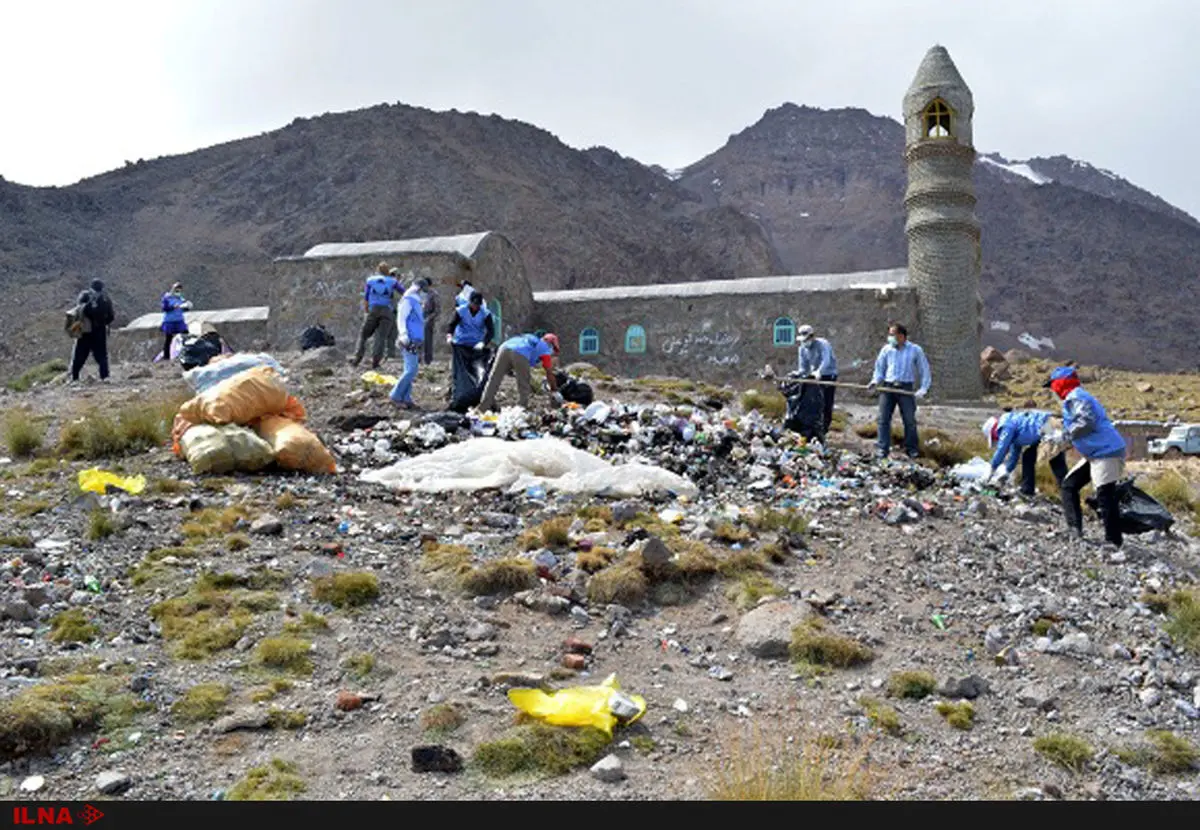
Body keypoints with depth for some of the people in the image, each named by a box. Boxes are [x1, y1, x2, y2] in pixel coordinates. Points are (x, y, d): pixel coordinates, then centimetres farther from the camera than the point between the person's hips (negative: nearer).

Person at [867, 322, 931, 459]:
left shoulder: (915, 350, 4)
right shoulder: (886, 350, 9)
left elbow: (924, 370, 6)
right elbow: (879, 368, 14)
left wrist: (924, 388, -5)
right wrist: (875, 382, -4)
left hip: (906, 389, -2)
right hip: (887, 387, 2)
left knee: (909, 420, 2)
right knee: (883, 418, -4)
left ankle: (912, 449, 13)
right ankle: (882, 449, 0)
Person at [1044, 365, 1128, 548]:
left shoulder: (1075, 398, -12)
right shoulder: (1075, 398, 20)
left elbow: (1086, 421, -25)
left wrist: (1064, 435, -17)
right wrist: (1061, 437, 21)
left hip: (1106, 452, -11)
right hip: (1095, 453, 11)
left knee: (1105, 497, -9)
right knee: (1068, 485, 11)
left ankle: (1114, 541, -3)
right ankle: (1075, 529, 5)